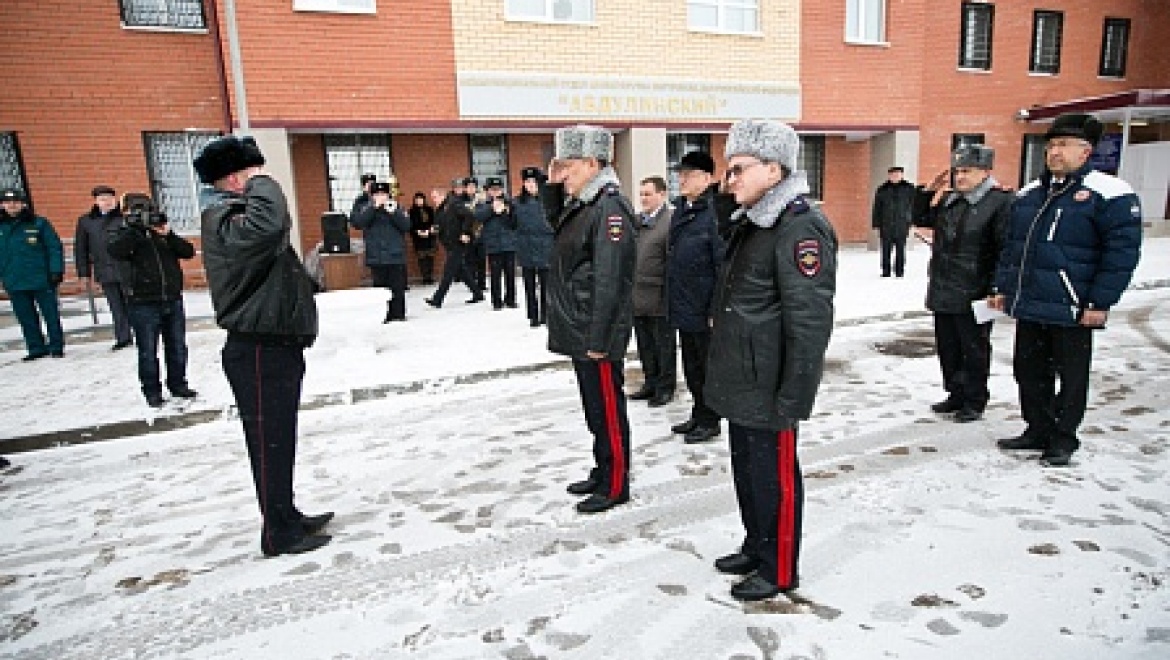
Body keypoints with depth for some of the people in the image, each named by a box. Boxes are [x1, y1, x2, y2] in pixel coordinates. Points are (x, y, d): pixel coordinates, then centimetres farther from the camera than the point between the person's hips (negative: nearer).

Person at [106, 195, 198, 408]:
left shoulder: (164, 233, 11)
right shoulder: (123, 235, 2)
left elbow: (188, 251, 0)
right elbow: (115, 250, -20)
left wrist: (168, 235, -12)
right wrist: (134, 227, -20)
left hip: (173, 300, 3)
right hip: (143, 304, -3)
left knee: (177, 347, 11)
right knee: (148, 350, 4)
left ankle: (178, 384, 25)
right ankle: (152, 390, 14)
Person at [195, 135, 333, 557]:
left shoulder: (237, 217, 19)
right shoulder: (224, 222, -16)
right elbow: (269, 223, -40)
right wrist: (260, 182, -19)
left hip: (276, 345, 10)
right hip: (258, 351, -10)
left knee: (280, 440, 18)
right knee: (269, 442, 0)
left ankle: (287, 518, 32)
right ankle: (279, 534, 13)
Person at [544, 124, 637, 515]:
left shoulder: (610, 208, -18)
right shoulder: (581, 205, 12)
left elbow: (608, 281, -23)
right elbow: (555, 227, 31)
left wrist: (598, 340, -23)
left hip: (598, 335, -10)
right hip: (579, 330, 10)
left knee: (607, 409, 3)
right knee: (595, 408, 20)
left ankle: (615, 486, 19)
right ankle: (602, 472, 36)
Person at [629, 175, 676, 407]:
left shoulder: (671, 220, -11)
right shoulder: (636, 220, 11)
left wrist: (670, 297, -16)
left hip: (659, 298, -7)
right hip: (638, 297, 7)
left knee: (664, 344, 6)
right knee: (645, 344, 16)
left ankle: (665, 388, 19)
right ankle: (650, 383, 30)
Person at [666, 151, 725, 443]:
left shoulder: (715, 212, -16)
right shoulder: (681, 211, 10)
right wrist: (672, 300, 15)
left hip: (704, 310, -8)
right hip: (683, 307, 8)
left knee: (707, 366, 7)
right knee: (691, 367, 18)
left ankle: (710, 421, 22)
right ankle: (698, 415, 34)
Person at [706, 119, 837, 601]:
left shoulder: (801, 228, -18)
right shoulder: (751, 223, 12)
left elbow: (810, 321, -23)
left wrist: (792, 398, -22)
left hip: (769, 389, -9)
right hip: (740, 382, 10)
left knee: (774, 476, 6)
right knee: (746, 468, 21)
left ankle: (779, 571, 25)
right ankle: (756, 547, 40)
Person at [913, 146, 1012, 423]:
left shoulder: (1000, 202, -11)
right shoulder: (948, 200, 11)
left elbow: (1006, 249, -15)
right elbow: (921, 219, 25)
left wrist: (996, 288, -19)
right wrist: (928, 192, 9)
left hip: (973, 296, -7)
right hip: (943, 293, 7)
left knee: (974, 350, 7)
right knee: (947, 347, 16)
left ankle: (974, 402, 22)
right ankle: (956, 395, 32)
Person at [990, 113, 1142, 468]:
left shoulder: (1109, 194, -8)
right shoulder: (1028, 194, 12)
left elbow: (1122, 252, -11)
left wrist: (1100, 303, -15)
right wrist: (1003, 288, 14)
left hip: (1072, 311, -6)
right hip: (1028, 306, 6)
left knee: (1071, 377, 8)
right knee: (1029, 370, 14)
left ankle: (1063, 438, 22)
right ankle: (1038, 431, 29)